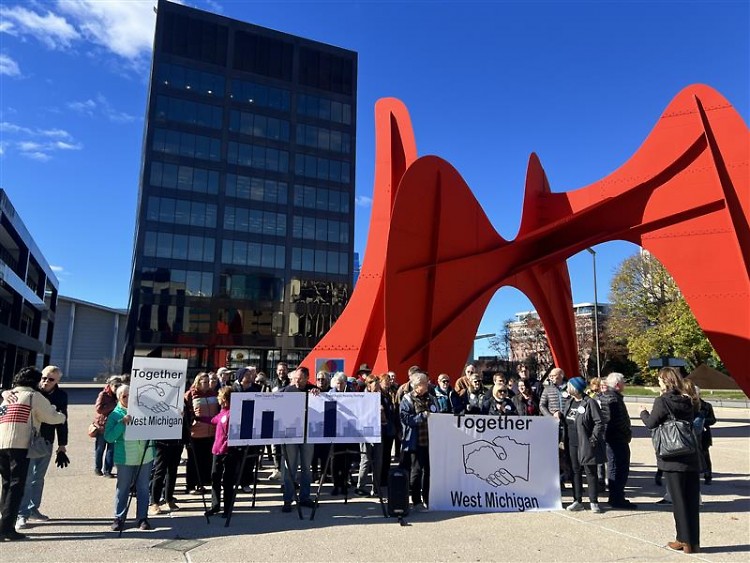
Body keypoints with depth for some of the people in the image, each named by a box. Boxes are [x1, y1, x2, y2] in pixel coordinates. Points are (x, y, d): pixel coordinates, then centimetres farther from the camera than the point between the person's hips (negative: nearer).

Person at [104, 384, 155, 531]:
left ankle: (142, 518, 17)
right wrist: (122, 423, -22)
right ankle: (119, 518, 21)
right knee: (122, 489, 6)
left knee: (143, 488, 8)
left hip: (145, 456, 3)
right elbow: (109, 437, -12)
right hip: (125, 459, -2)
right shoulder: (115, 415, -2)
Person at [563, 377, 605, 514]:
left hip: (586, 444, -7)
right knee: (575, 472, 11)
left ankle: (594, 502, 13)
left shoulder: (590, 403, -12)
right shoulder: (568, 402, 10)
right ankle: (577, 501, 19)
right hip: (572, 443, 7)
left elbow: (599, 423, -13)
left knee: (591, 472, 3)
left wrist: (593, 439, -16)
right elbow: (565, 420, 18)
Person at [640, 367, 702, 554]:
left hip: (673, 459, -5)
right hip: (691, 457, 5)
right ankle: (693, 541, 17)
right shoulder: (687, 401, 6)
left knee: (679, 500, 3)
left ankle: (684, 540, 10)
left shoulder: (662, 401, -11)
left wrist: (643, 412, 9)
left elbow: (651, 423, -9)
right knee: (692, 500, 10)